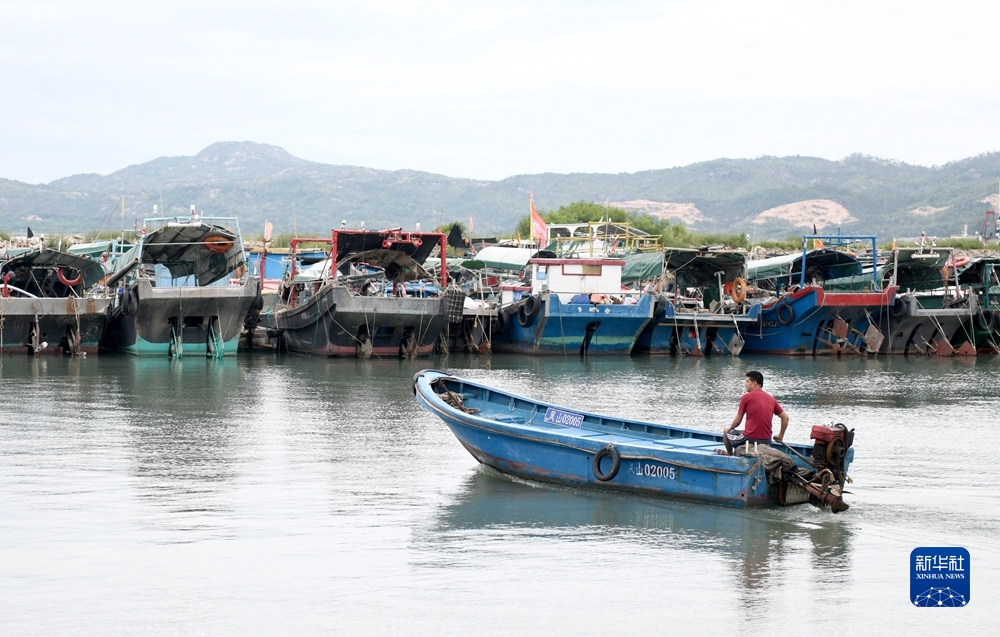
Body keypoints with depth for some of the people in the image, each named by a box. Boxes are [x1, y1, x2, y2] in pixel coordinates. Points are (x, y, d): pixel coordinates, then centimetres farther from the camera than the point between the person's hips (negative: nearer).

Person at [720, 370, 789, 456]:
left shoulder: (747, 397, -5)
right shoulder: (771, 398, 10)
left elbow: (737, 421, 1)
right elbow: (785, 417, 11)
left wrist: (730, 428, 22)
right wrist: (780, 436, 20)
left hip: (749, 439, -6)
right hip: (766, 441, 6)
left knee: (726, 432, 19)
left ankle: (730, 455, 27)